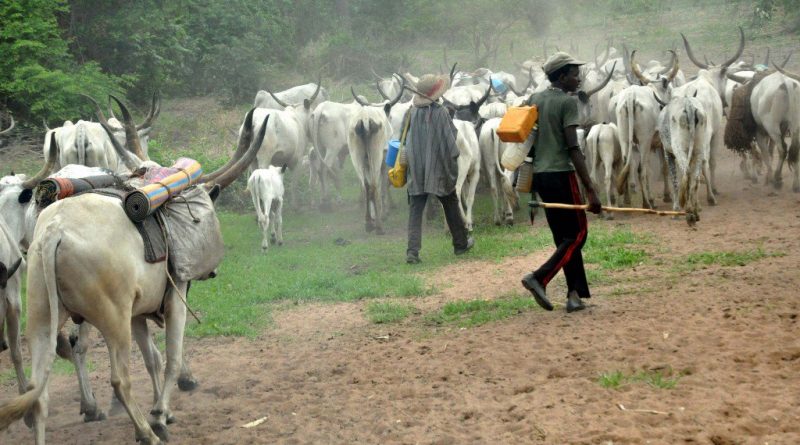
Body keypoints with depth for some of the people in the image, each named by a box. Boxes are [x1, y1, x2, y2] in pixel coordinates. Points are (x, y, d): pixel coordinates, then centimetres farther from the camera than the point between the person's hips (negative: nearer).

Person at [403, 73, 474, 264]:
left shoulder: (412, 113, -3)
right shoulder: (441, 112, -12)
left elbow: (405, 139, 6)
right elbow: (450, 141, -10)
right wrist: (453, 166, 1)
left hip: (416, 171, 2)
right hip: (439, 169, -2)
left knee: (415, 210, 3)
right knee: (451, 206, 16)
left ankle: (413, 251, -10)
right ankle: (461, 243, 30)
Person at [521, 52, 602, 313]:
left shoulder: (534, 101, 13)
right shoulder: (567, 102, -9)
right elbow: (573, 148, -17)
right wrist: (591, 190, -18)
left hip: (539, 174, 8)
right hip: (561, 174, -8)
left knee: (563, 237, 13)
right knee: (577, 234, 1)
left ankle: (575, 294, 9)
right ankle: (539, 278, -14)